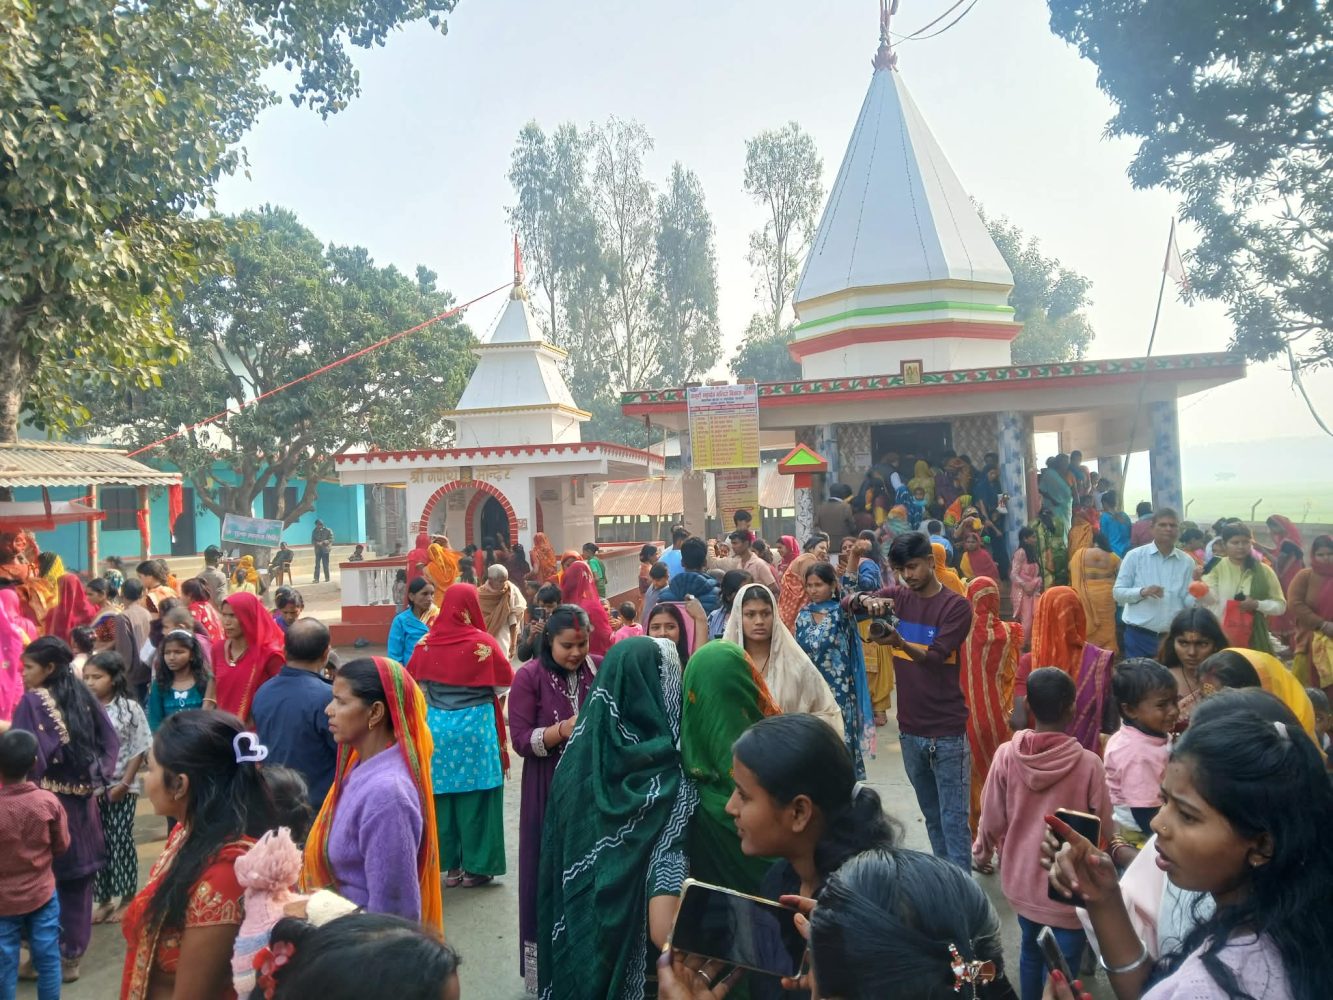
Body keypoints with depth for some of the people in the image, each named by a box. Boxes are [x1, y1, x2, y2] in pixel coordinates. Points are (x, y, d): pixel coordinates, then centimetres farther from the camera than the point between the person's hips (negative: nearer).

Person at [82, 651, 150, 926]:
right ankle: (104, 899, 23)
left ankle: (127, 898, 18)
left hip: (121, 787, -3)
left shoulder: (130, 708, -9)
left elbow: (140, 749, -7)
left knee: (121, 841, 4)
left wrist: (124, 783, -11)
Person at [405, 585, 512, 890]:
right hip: (475, 725, -3)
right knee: (475, 797, 7)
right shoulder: (482, 642, -11)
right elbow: (506, 683, -3)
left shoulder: (427, 643, -3)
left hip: (437, 726, 3)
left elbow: (414, 683, 8)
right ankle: (475, 867, 14)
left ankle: (451, 866, 21)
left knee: (442, 797, 12)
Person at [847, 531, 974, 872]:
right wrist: (867, 600, -27)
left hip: (947, 733, -5)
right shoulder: (897, 597, 6)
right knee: (932, 817, 18)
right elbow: (847, 602, -4)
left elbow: (934, 658, -18)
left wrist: (899, 642, -37)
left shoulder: (956, 606, -9)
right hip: (910, 729, 5)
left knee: (954, 821, -2)